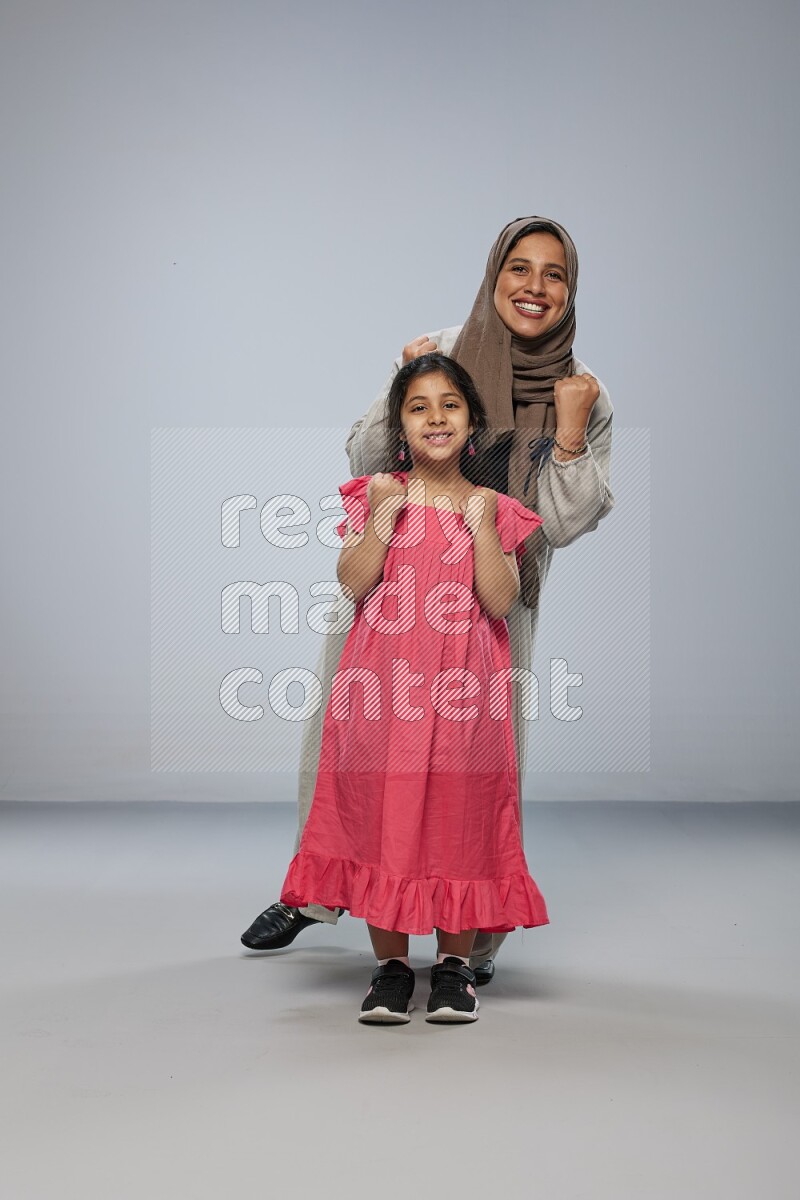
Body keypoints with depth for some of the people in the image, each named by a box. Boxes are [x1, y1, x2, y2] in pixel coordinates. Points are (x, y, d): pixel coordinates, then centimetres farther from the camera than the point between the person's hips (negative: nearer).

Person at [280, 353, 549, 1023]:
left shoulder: (492, 508, 9)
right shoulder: (377, 497, 8)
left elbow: (502, 601, -3)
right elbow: (353, 584, -3)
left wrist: (481, 526, -11)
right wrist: (382, 516, -12)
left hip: (463, 689, 0)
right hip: (384, 686, 0)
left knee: (460, 813, 2)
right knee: (384, 811, 0)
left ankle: (455, 965, 15)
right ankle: (391, 966, 12)